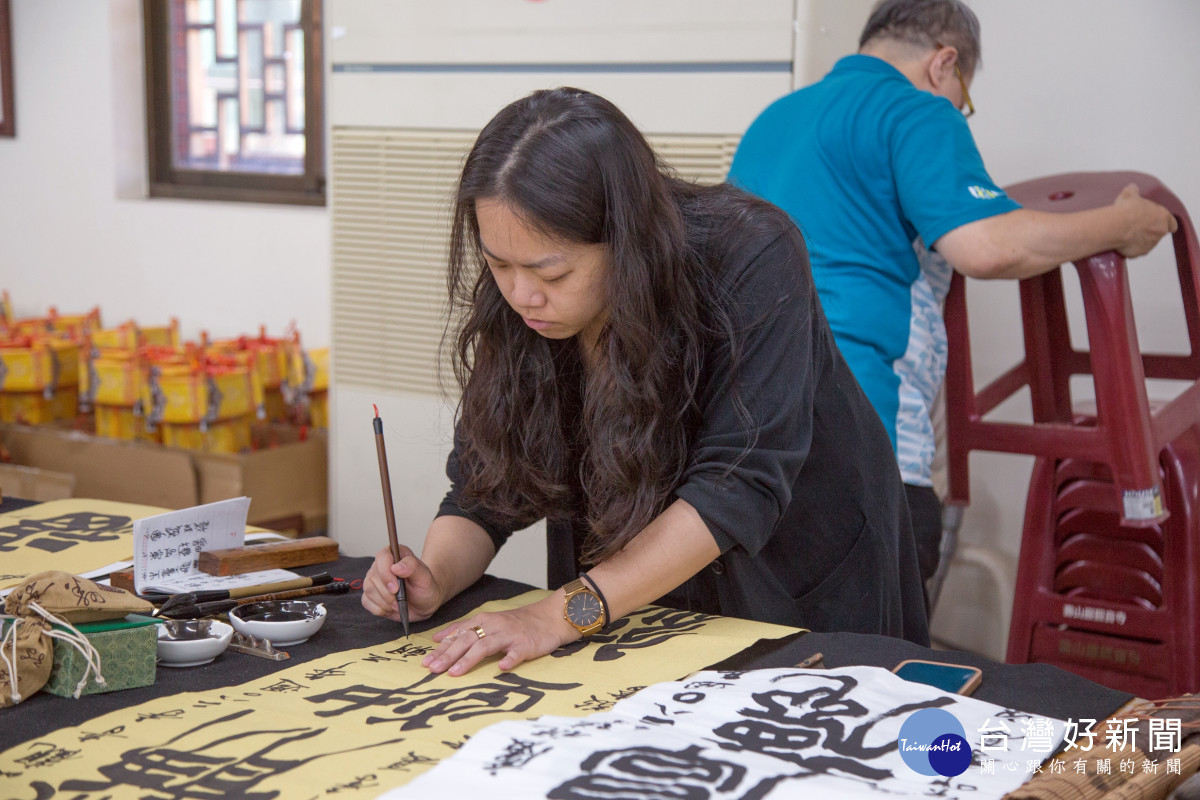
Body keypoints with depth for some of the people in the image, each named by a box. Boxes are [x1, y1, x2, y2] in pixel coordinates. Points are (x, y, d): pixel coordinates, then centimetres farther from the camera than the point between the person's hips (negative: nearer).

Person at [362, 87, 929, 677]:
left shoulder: (752, 258, -26)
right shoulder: (514, 307, -12)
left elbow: (742, 483, -31)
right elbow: (484, 488, -5)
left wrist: (566, 612, -36)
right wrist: (434, 579, -27)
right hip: (643, 609, 1)